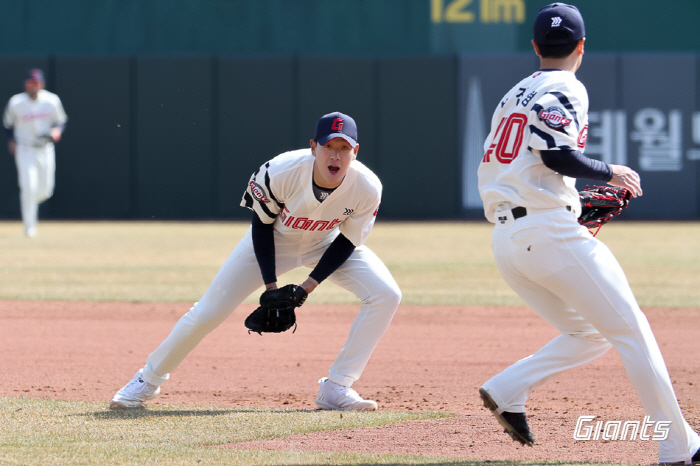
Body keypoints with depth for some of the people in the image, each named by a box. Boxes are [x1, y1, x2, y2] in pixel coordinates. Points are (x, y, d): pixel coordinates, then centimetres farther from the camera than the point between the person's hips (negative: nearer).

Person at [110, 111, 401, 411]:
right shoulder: (280, 172, -35)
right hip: (274, 240, -2)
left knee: (386, 295, -19)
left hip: (327, 245, 2)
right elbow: (262, 224, -17)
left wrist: (310, 285, -20)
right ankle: (149, 379, 17)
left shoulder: (367, 188, -30)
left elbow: (348, 240, -13)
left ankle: (336, 388, -11)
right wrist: (270, 285, -19)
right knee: (208, 312, -6)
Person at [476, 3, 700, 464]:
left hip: (504, 240, 8)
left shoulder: (515, 95, 22)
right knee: (631, 332, -3)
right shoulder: (566, 89, -3)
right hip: (551, 231, -8)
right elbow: (557, 154, -18)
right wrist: (611, 173, -2)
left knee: (590, 335, 16)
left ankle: (507, 391, 0)